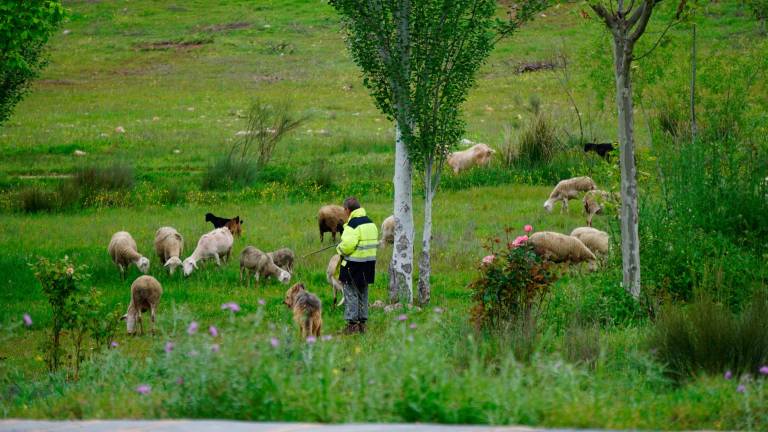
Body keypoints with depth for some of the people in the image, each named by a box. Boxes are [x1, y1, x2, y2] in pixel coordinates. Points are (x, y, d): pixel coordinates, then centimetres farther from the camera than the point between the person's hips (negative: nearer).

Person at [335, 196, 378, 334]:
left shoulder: (352, 225, -17)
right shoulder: (371, 223, 10)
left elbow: (347, 245, -27)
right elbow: (374, 243, 13)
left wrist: (340, 249, -4)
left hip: (354, 266, -8)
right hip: (369, 265, 8)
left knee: (351, 294, -1)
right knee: (363, 294, 16)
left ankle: (352, 324, -1)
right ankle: (362, 323, 20)